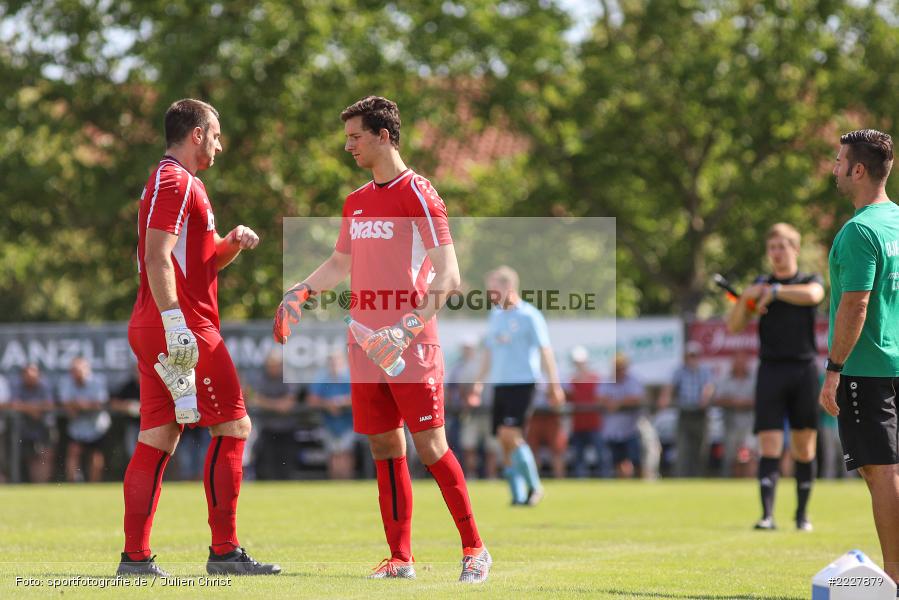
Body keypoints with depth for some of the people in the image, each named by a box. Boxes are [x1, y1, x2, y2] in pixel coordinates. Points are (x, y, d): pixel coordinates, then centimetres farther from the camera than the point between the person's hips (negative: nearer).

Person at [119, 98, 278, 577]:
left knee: (158, 437, 7)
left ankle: (135, 557, 4)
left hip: (154, 332, 10)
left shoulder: (174, 182, 23)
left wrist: (232, 243, 9)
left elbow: (203, 261, 30)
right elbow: (157, 256, -20)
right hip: (182, 329, -10)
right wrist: (175, 324, -27)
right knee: (233, 426, -5)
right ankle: (224, 551, -5)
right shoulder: (175, 183, -10)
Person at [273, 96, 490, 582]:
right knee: (384, 448, 6)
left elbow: (447, 276, -14)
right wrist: (300, 293, 13)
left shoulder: (416, 194, -8)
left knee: (430, 447, -7)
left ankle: (474, 548, 4)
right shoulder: (356, 202, 15)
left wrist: (408, 328, -24)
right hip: (365, 345, 7)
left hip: (411, 347, -7)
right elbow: (340, 264, 29)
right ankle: (400, 559, 10)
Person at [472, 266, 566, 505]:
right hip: (500, 385, 7)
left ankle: (534, 487, -4)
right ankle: (518, 496, 8)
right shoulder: (495, 315, 14)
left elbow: (545, 351, -8)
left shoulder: (529, 316, -7)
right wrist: (480, 381, 20)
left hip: (522, 383, -7)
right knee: (504, 440, 2)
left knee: (510, 434, -18)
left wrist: (554, 386, -11)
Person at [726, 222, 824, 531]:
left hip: (804, 369, 0)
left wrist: (775, 291, -17)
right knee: (769, 445, -10)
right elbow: (733, 326, 6)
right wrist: (745, 298, -11)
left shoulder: (810, 280, 8)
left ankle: (802, 514, 14)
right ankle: (767, 514, -16)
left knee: (804, 448, 3)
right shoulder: (761, 284, 13)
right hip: (771, 370, 1)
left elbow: (813, 294, -19)